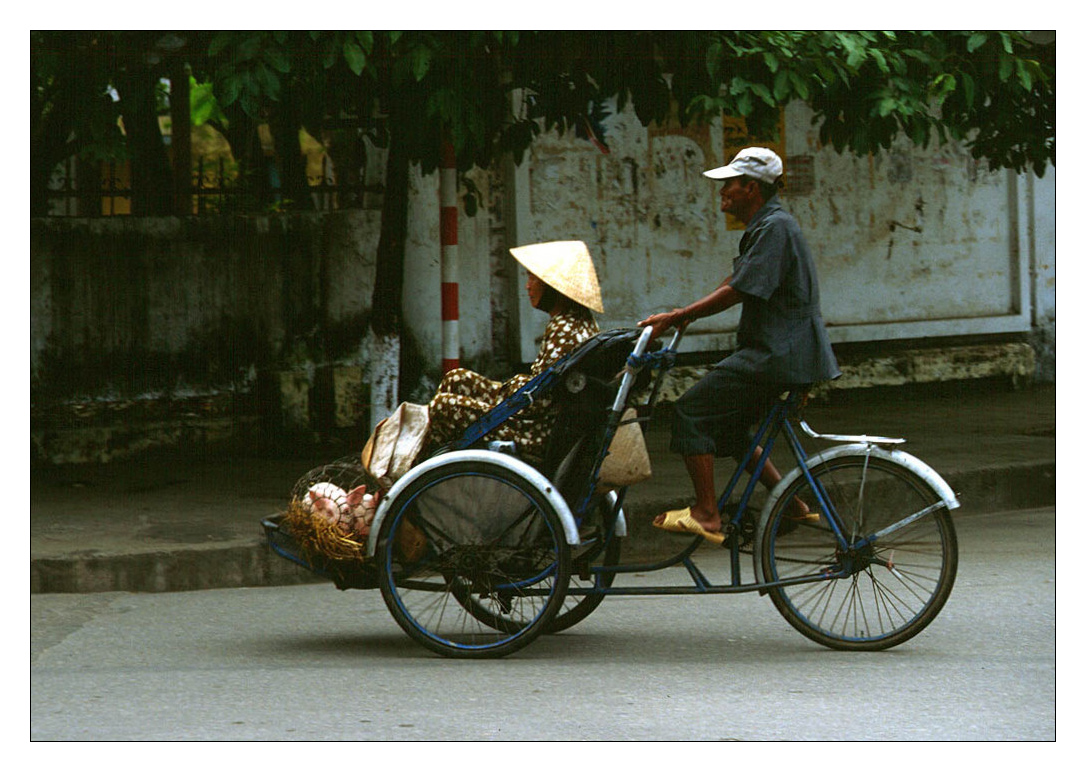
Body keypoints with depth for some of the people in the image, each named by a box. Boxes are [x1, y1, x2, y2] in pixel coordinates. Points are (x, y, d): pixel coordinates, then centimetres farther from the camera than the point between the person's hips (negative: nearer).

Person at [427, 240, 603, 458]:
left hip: (540, 432, -11)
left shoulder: (564, 330, -24)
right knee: (457, 379, 17)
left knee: (442, 405, -8)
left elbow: (539, 404, -25)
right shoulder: (581, 320, 6)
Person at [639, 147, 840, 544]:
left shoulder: (775, 228, -16)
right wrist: (683, 315, 10)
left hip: (778, 356, -11)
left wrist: (676, 317, -18)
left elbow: (736, 292, -21)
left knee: (692, 410, -9)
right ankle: (794, 506, 16)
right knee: (725, 424, 17)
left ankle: (705, 515, -7)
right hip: (778, 352, 11)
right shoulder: (763, 228, 17)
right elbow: (733, 286, 21)